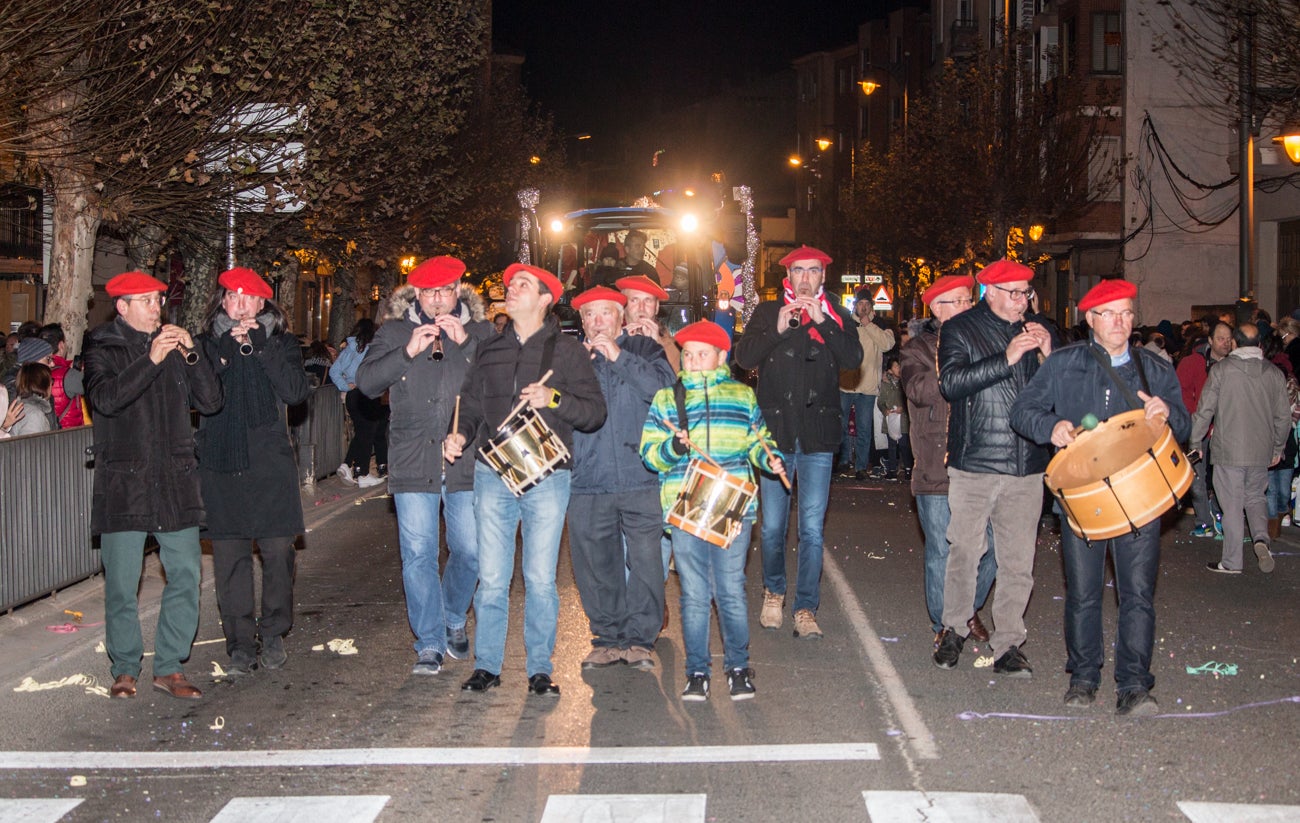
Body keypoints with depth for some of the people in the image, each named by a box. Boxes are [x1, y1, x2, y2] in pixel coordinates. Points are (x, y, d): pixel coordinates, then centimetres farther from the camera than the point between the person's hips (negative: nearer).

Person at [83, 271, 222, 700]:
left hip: (176, 483, 3)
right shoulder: (103, 350, 3)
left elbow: (210, 402, 3)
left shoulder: (175, 348, 13)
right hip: (123, 485, -3)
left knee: (186, 576, 1)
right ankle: (125, 669, 16)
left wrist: (191, 354, -8)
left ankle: (169, 666, 12)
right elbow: (105, 399, -17)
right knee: (121, 584, 0)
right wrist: (151, 360, -21)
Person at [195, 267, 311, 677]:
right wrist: (225, 353, -13)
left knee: (278, 550, -1)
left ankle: (273, 634, 14)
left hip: (270, 462, -1)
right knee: (229, 556, 0)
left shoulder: (281, 343, 8)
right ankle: (240, 643, 7)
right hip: (221, 462, 1)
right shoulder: (207, 344, 10)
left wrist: (261, 347, -11)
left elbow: (296, 391, -9)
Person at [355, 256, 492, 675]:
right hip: (413, 464, 0)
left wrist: (465, 343, -12)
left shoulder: (480, 332, 8)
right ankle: (430, 643, 10)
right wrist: (408, 352, -11)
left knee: (470, 552, 4)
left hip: (466, 462, 0)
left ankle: (454, 621, 31)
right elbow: (367, 381, -1)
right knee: (418, 555, -1)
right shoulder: (395, 332, 10)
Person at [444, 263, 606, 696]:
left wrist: (554, 399, -15)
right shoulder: (490, 350, 15)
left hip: (546, 476, -2)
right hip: (492, 474, 3)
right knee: (491, 578, 3)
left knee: (540, 578, -1)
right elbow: (471, 404, 16)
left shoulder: (567, 350, 5)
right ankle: (487, 665, 13)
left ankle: (540, 668, 11)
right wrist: (461, 435, -4)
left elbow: (595, 411, 0)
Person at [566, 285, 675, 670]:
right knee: (595, 565, 5)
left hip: (640, 478, -2)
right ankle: (608, 636, 17)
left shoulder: (644, 349, 10)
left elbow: (664, 389, -8)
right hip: (588, 482, 2)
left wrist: (619, 357, -12)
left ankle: (640, 638, 7)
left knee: (645, 560, -5)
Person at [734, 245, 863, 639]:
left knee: (812, 528, -2)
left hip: (818, 434, 0)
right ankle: (773, 592, 28)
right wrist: (778, 328, -16)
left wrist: (822, 322, -16)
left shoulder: (836, 317, 9)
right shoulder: (767, 313, 8)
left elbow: (853, 358, -8)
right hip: (775, 430, 0)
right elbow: (744, 356, -5)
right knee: (772, 525, 5)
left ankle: (806, 609, 6)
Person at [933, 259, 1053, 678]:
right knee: (964, 552, 1)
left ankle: (1008, 643, 12)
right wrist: (1007, 358, -20)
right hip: (974, 464, -3)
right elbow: (951, 383, -14)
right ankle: (954, 629, 21)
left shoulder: (1037, 331, 14)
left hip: (1027, 466, 3)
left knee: (1018, 562, 3)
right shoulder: (960, 329, 2)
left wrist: (1049, 355, -6)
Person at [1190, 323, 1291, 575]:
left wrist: (1194, 441, 4)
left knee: (1232, 506, 3)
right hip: (1261, 452, 3)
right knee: (1255, 498, 21)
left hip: (1228, 451, -3)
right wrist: (1278, 448, 21)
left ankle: (1231, 561, 9)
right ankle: (1261, 538, -3)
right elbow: (1283, 416, 8)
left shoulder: (1221, 369, -7)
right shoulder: (1274, 373, 3)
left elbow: (1204, 410, -8)